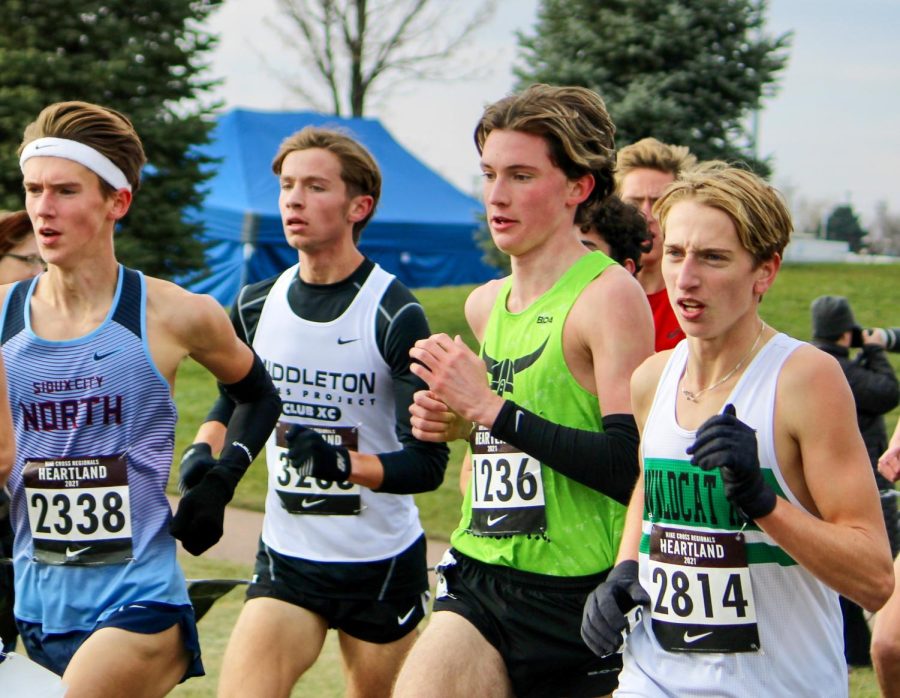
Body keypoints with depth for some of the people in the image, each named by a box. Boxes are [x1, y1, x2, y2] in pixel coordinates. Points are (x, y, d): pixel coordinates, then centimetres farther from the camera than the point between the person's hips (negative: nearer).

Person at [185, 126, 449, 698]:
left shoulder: (395, 315, -14)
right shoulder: (256, 307, 1)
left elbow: (427, 462, -16)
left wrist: (342, 463, -33)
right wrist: (205, 449, 1)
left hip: (383, 563, -3)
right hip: (286, 559, 3)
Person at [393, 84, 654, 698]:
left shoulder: (610, 295, -12)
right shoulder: (486, 304, 12)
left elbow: (631, 468, -21)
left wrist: (492, 409, -20)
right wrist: (455, 424, 8)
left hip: (574, 597, -6)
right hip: (479, 583, 6)